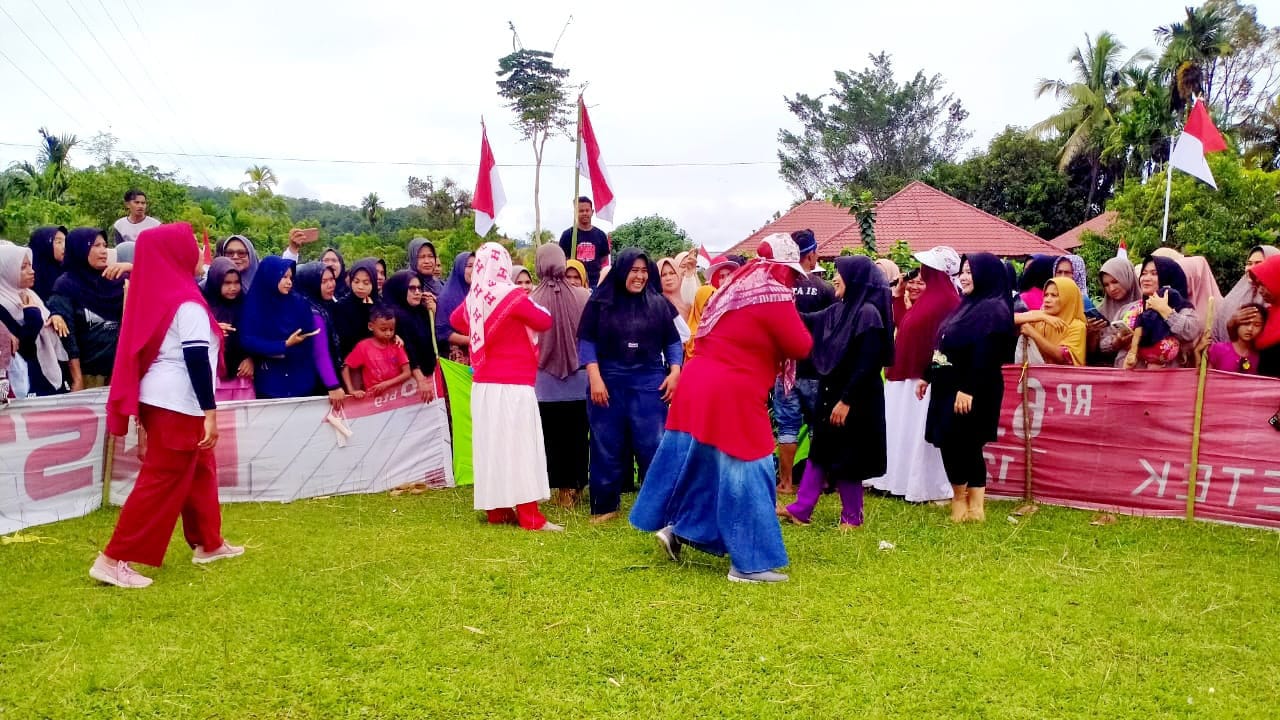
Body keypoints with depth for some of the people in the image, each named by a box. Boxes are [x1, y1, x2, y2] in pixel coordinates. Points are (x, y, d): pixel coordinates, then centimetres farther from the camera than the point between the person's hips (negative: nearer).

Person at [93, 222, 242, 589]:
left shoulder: (156, 295, 10)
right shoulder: (186, 302, -16)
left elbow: (153, 351, 16)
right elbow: (197, 361, -20)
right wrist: (210, 411, -19)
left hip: (162, 400, 9)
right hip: (177, 404, -9)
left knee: (199, 469, 19)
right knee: (162, 481, -4)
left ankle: (208, 542, 30)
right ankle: (115, 560, -2)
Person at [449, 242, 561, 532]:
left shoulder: (474, 298, 4)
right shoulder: (512, 295, -13)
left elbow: (455, 319, 25)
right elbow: (545, 322, -3)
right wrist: (531, 305, 14)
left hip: (484, 385, 6)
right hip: (513, 385, -6)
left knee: (491, 444, 11)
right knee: (518, 446, -4)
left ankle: (496, 510, 19)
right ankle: (529, 516, -1)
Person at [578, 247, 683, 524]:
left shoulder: (658, 303, 6)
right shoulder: (601, 301, 1)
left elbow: (673, 342, 10)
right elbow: (587, 341, 0)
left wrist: (674, 372, -4)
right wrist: (595, 378, -9)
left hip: (649, 381, 1)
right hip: (609, 381, 0)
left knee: (653, 446, -3)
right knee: (607, 448, 6)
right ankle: (605, 506, 19)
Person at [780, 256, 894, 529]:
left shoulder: (868, 313, -18)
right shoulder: (840, 309, 7)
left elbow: (868, 365, -21)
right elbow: (809, 322, 19)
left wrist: (846, 400, -21)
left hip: (853, 400, -8)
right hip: (831, 394, 8)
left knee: (845, 457, 4)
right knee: (820, 452, 12)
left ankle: (852, 517, 19)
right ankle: (800, 509, 19)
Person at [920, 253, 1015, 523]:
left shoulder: (994, 309, -12)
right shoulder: (967, 305, 17)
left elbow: (985, 354, -22)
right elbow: (944, 345, 20)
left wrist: (968, 389, -27)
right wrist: (928, 376, 18)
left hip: (971, 391, -9)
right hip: (948, 386, 9)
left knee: (954, 442, -5)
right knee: (966, 446, 9)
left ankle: (961, 501, 10)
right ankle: (974, 506, 14)